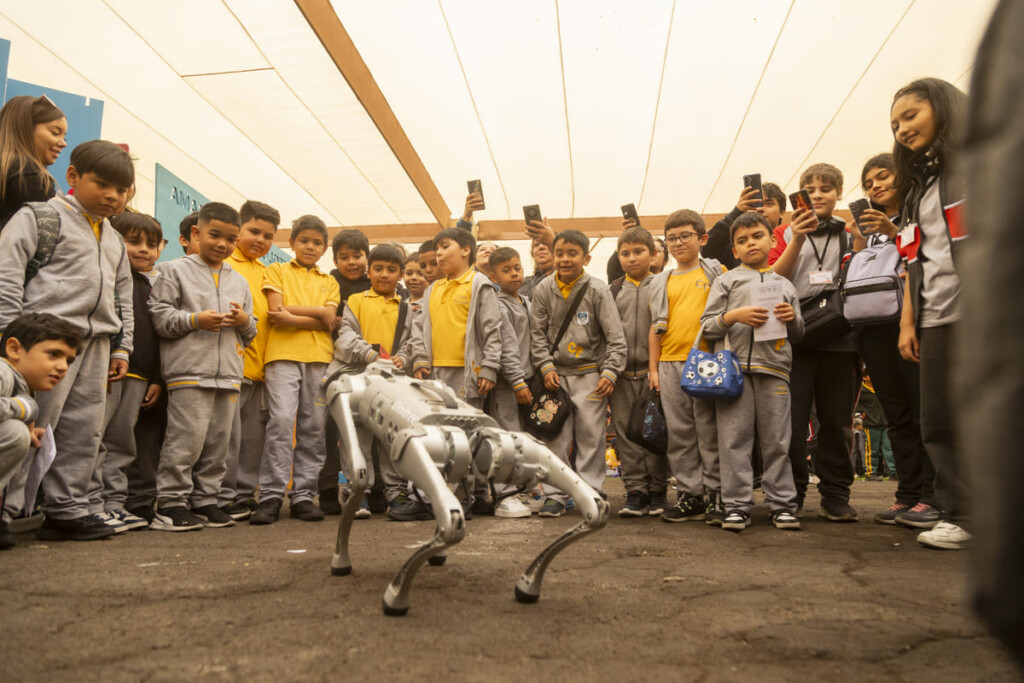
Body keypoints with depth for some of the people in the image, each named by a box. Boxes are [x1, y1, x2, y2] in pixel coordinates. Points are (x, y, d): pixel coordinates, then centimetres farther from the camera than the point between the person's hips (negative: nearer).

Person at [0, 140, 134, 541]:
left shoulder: (113, 240, 21)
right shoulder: (42, 217, 0)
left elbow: (123, 297, 24)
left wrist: (121, 347, 18)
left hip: (95, 343, 7)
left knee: (83, 431, 8)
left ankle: (66, 509, 16)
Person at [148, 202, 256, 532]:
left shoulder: (239, 281, 21)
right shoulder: (175, 270, 6)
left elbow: (250, 332, 23)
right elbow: (159, 315, -2)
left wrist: (245, 322, 0)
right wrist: (196, 320, -14)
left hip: (229, 374, 6)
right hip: (189, 372, -5)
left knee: (218, 440, 8)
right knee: (186, 438, -9)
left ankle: (205, 500, 18)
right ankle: (171, 503, 3)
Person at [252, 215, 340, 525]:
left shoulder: (329, 282, 21)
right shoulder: (277, 271, 15)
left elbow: (330, 320, 4)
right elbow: (276, 313, -1)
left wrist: (291, 312, -5)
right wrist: (317, 314, -3)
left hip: (319, 358, 3)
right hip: (283, 354, -3)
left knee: (314, 427, 0)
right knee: (281, 419, -16)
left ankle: (303, 495, 6)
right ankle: (271, 496, -10)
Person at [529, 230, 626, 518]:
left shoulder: (597, 290, -6)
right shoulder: (543, 289, 2)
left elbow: (615, 336, -5)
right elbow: (537, 333, 7)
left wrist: (609, 372, -12)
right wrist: (546, 367, -3)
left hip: (590, 373, -2)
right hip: (557, 373, 2)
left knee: (591, 434, -1)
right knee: (555, 435, 3)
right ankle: (555, 494, 12)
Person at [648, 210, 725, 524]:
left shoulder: (716, 273, 8)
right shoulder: (661, 282, 16)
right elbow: (656, 327, 16)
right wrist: (653, 367, 10)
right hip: (670, 363, 3)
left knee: (709, 430, -3)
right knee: (680, 433, 5)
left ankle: (715, 493, 6)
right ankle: (690, 494, 12)